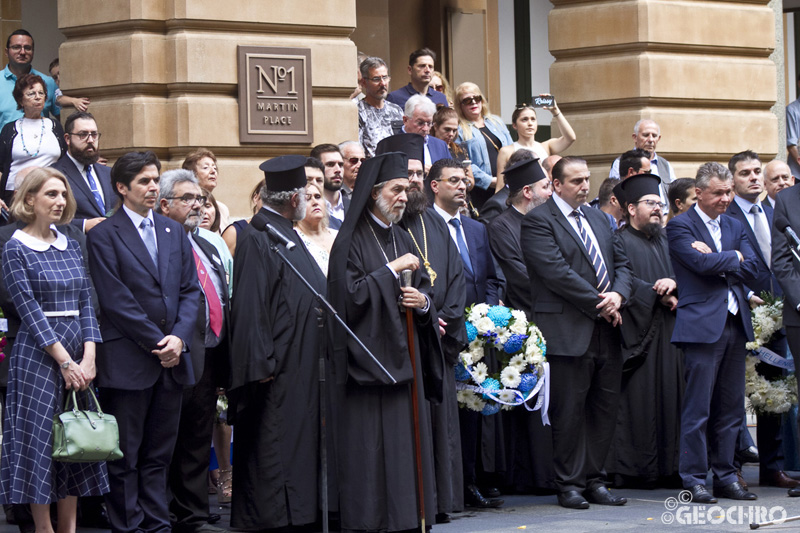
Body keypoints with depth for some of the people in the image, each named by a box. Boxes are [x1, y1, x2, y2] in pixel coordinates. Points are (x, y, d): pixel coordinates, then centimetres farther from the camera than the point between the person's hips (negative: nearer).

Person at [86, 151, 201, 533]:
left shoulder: (174, 232, 14)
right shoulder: (103, 236, -5)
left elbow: (190, 290, 11)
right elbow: (116, 301, -11)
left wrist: (179, 337, -5)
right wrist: (158, 343, -11)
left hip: (171, 359, 5)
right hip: (128, 363, -5)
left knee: (159, 454, 9)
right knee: (125, 456, 0)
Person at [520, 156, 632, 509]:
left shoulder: (597, 218, 18)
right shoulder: (538, 222, -6)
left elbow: (621, 263, 17)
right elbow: (556, 271, -15)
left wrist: (618, 294, -4)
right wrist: (599, 303, -12)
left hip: (606, 330, 7)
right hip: (569, 331, -7)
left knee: (605, 407, 8)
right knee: (570, 411, -3)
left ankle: (594, 480, 15)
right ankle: (570, 485, 5)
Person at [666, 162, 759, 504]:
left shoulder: (735, 227, 18)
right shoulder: (680, 226, -2)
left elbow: (751, 269, 5)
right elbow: (702, 263, -16)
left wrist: (717, 260, -7)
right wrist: (734, 257, -1)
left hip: (735, 324, 7)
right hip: (703, 324, -7)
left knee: (731, 408, 9)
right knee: (698, 408, -6)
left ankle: (725, 476, 15)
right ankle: (694, 479, -1)